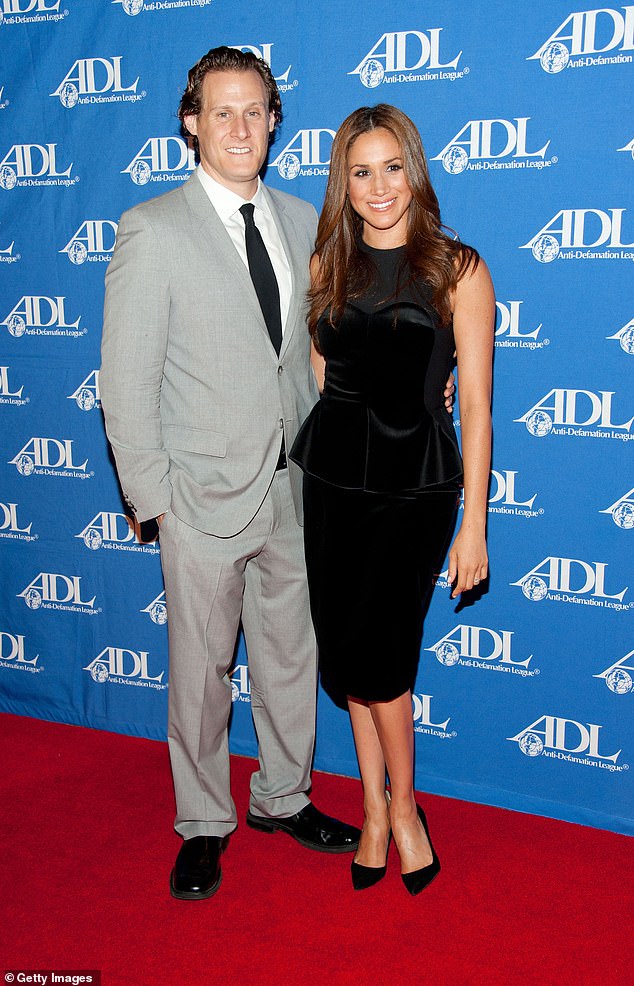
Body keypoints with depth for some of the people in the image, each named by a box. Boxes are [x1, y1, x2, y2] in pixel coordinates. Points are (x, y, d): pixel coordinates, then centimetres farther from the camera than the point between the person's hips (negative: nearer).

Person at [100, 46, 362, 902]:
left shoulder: (303, 221, 7)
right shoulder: (153, 232, -9)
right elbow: (125, 381, -9)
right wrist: (151, 495, -10)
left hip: (292, 486, 5)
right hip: (206, 495, -5)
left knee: (291, 653, 17)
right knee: (201, 668, 9)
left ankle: (283, 797, 38)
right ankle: (203, 824, 30)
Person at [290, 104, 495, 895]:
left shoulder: (458, 269, -5)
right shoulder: (328, 267, 7)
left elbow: (475, 405, -6)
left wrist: (474, 524, -8)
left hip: (417, 482, -4)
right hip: (333, 477, 4)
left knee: (373, 652, -5)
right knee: (347, 651, 8)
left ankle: (401, 807, 22)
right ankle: (377, 809, 28)